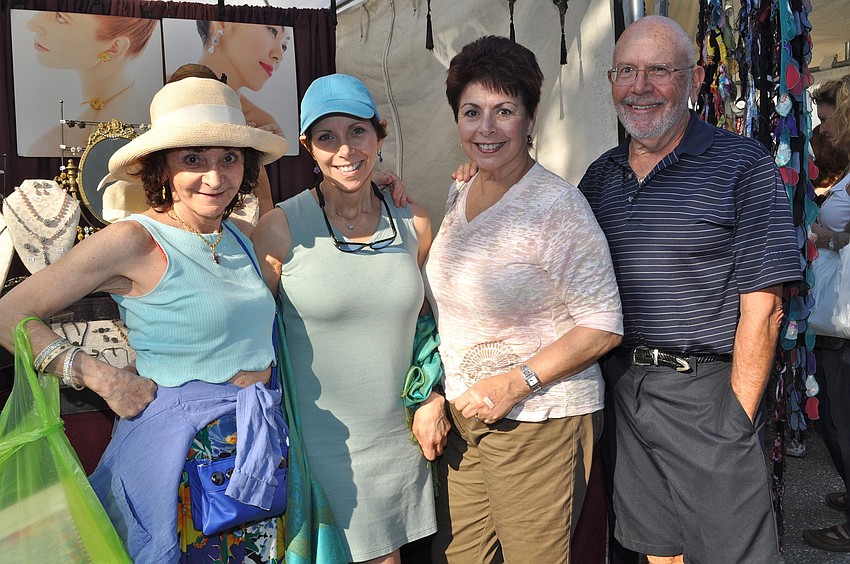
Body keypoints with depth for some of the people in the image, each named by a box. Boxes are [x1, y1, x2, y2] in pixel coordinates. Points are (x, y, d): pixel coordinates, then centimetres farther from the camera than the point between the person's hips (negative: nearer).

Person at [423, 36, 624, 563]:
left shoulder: (556, 204, -16)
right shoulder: (459, 194, 6)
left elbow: (603, 326, -16)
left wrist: (516, 382, -21)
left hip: (540, 422, -6)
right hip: (464, 415, 7)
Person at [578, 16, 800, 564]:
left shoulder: (742, 165, -8)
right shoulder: (600, 175, 8)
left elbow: (763, 305, -12)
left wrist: (738, 420, -13)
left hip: (707, 394, -4)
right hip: (621, 390, 5)